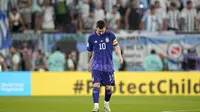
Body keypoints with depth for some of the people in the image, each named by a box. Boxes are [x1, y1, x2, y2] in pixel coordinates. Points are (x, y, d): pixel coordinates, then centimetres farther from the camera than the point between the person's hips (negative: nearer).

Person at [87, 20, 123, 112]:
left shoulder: (110, 35, -3)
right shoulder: (91, 37, -2)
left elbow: (116, 46, 8)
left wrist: (119, 56, -8)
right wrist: (89, 62, 20)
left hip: (108, 65, 1)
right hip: (96, 65, -1)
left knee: (108, 87, 6)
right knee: (96, 85, -16)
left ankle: (106, 104, 29)